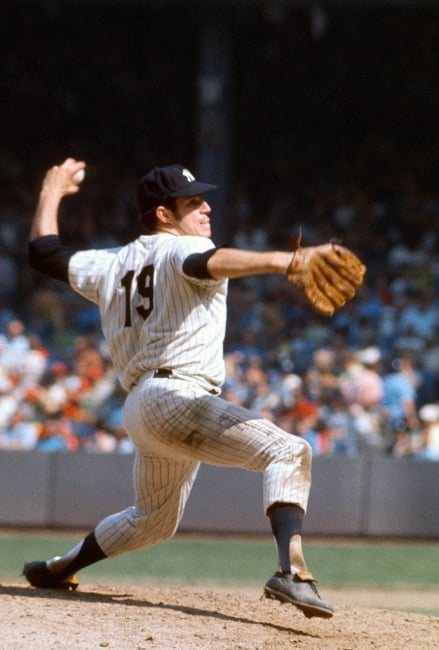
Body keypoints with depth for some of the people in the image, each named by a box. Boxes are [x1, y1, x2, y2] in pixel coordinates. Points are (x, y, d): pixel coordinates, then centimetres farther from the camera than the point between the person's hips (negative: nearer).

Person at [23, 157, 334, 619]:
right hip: (178, 396, -9)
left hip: (137, 407, 9)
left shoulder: (113, 266, 22)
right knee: (288, 452, -24)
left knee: (153, 520, 31)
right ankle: (291, 570, -46)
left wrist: (51, 195, 47)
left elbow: (44, 253, 30)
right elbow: (206, 263, -25)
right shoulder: (181, 250, 0)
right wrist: (278, 261, -41)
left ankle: (58, 569, 42)